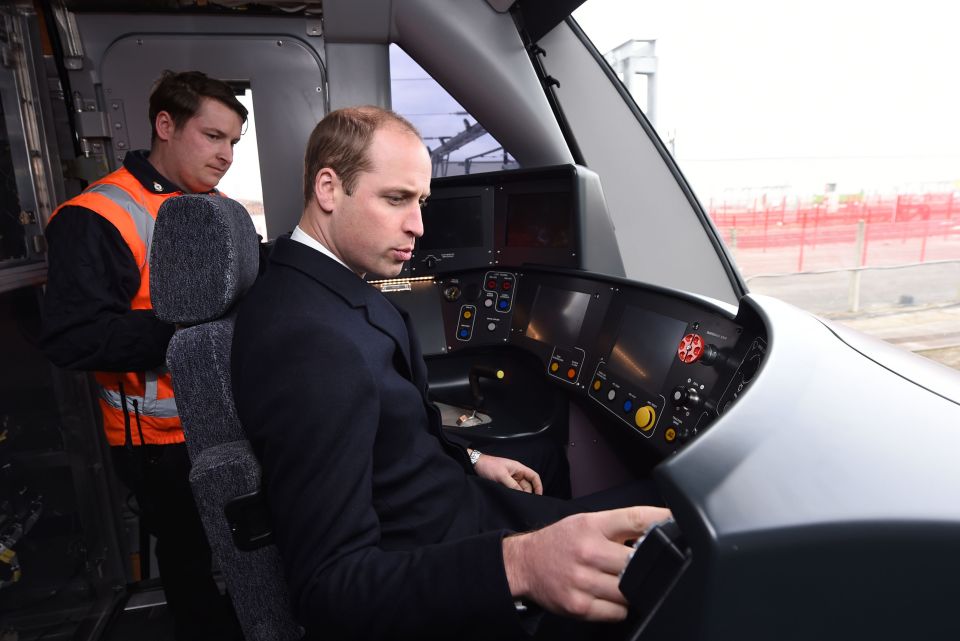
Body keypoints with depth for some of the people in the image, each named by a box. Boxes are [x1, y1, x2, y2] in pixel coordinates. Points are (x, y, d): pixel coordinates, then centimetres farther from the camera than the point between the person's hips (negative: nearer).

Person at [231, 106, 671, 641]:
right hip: (431, 591, -9)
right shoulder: (309, 341, -31)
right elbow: (330, 589, -31)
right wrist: (518, 565, -43)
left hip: (438, 510, 9)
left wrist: (466, 461, 9)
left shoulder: (323, 285, 2)